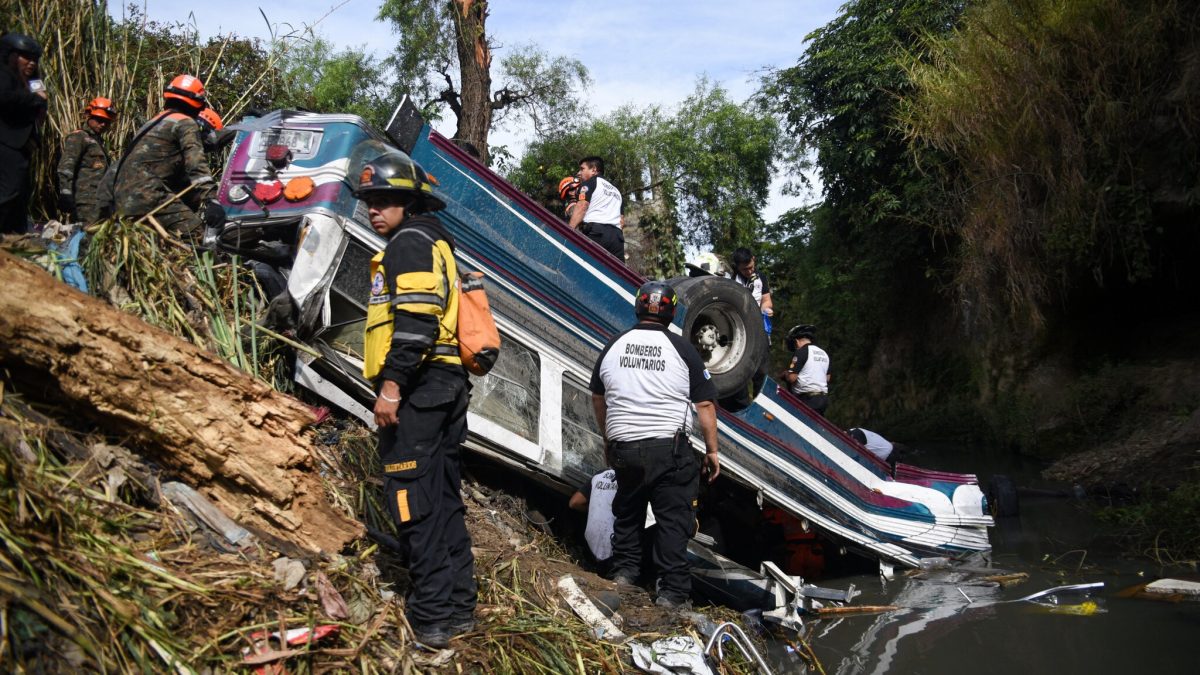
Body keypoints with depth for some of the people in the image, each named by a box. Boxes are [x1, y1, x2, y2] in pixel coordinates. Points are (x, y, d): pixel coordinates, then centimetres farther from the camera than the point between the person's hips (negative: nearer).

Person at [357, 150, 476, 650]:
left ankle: (432, 615, -6)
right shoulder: (436, 244, 24)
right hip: (447, 384, 10)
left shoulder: (410, 242, -6)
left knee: (413, 499, -8)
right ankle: (458, 606, 17)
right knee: (444, 499, 12)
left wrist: (391, 384, -22)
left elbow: (415, 321, -20)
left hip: (418, 385, -10)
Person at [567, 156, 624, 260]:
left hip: (595, 232, -6)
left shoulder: (590, 182, 12)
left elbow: (582, 207, -4)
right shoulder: (615, 190, 33)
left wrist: (568, 231, -12)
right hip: (617, 235, 6)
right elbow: (622, 221, 24)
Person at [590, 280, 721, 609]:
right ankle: (672, 591, 3)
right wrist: (712, 450, 3)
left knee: (627, 511, 23)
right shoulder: (682, 349, -5)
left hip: (623, 447, 4)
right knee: (673, 519, 3)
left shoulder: (613, 347, 6)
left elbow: (598, 397, 18)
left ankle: (623, 571, 25)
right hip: (669, 449, -3)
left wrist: (607, 437, 31)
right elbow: (705, 404, -5)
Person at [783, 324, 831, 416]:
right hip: (823, 397, 8)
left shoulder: (801, 352, -9)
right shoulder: (824, 353, 15)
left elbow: (792, 378, -15)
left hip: (807, 398, -8)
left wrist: (785, 374, 6)